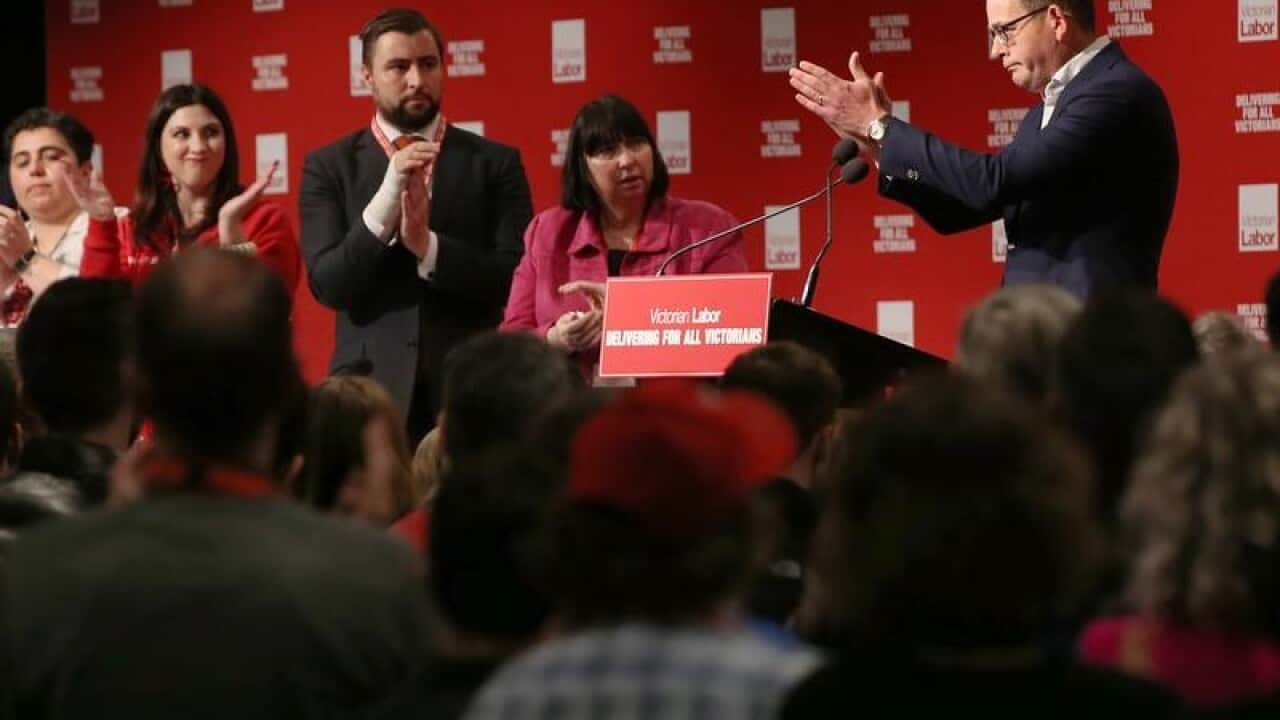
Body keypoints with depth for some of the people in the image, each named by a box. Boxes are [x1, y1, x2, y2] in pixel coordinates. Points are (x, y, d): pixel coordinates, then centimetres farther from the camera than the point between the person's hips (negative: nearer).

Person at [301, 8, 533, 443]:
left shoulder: (495, 163, 6)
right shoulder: (329, 167, 6)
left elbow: (519, 278, -2)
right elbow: (328, 286, -5)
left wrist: (429, 248, -15)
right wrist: (388, 196, -16)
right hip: (371, 388, 0)